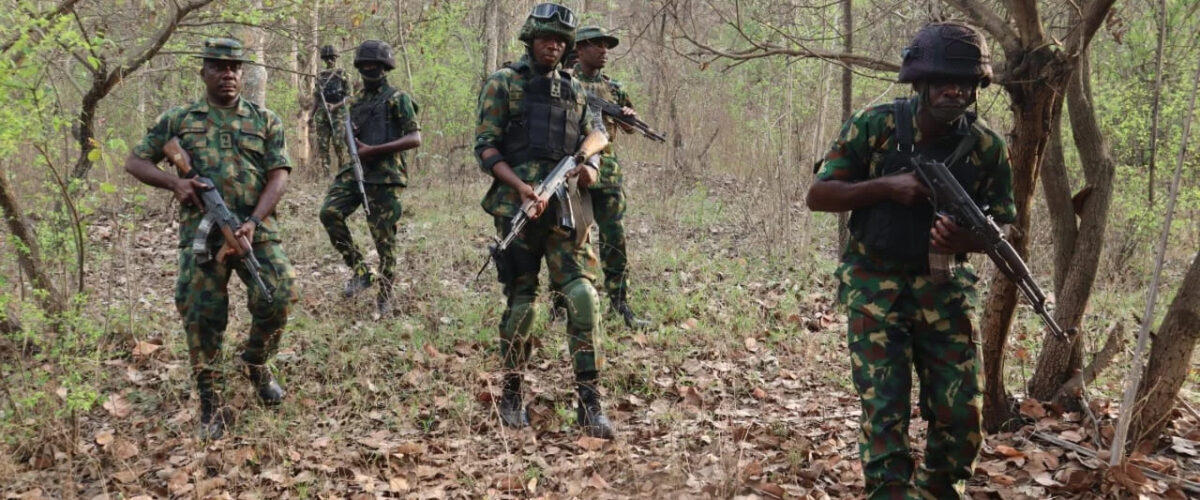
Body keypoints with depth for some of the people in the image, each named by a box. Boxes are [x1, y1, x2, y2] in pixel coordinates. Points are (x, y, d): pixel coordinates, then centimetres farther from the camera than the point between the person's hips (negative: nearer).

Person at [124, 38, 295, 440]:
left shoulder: (265, 120, 10)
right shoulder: (178, 120, 12)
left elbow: (279, 175, 0)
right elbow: (134, 162, 13)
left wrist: (254, 221, -15)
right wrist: (174, 182, -8)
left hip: (256, 230, 0)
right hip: (201, 232, 0)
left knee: (278, 297, -15)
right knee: (201, 316, -6)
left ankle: (256, 363, 17)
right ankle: (211, 407, 6)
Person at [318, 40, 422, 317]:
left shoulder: (398, 99, 0)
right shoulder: (354, 102, 17)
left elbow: (415, 138, -9)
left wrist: (373, 150, -15)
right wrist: (347, 136, 1)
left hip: (385, 177, -5)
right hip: (353, 172, 5)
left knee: (384, 239, -2)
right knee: (330, 212, -18)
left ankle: (385, 298, 13)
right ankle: (359, 270, -4)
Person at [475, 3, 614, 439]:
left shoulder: (574, 91, 18)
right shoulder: (503, 83, 4)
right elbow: (486, 147, -2)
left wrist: (590, 169, -4)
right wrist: (521, 187, -17)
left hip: (566, 210, 3)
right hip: (518, 207, -3)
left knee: (583, 296, -11)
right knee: (521, 305, 2)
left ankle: (589, 404, -9)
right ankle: (511, 398, 20)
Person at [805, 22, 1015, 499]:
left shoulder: (987, 148, -5)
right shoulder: (873, 127, -10)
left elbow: (1003, 224, 2)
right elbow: (817, 196, -7)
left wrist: (966, 238, -21)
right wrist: (887, 186, -21)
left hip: (944, 285, 3)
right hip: (875, 283, -2)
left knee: (962, 412, 3)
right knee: (883, 407, -8)